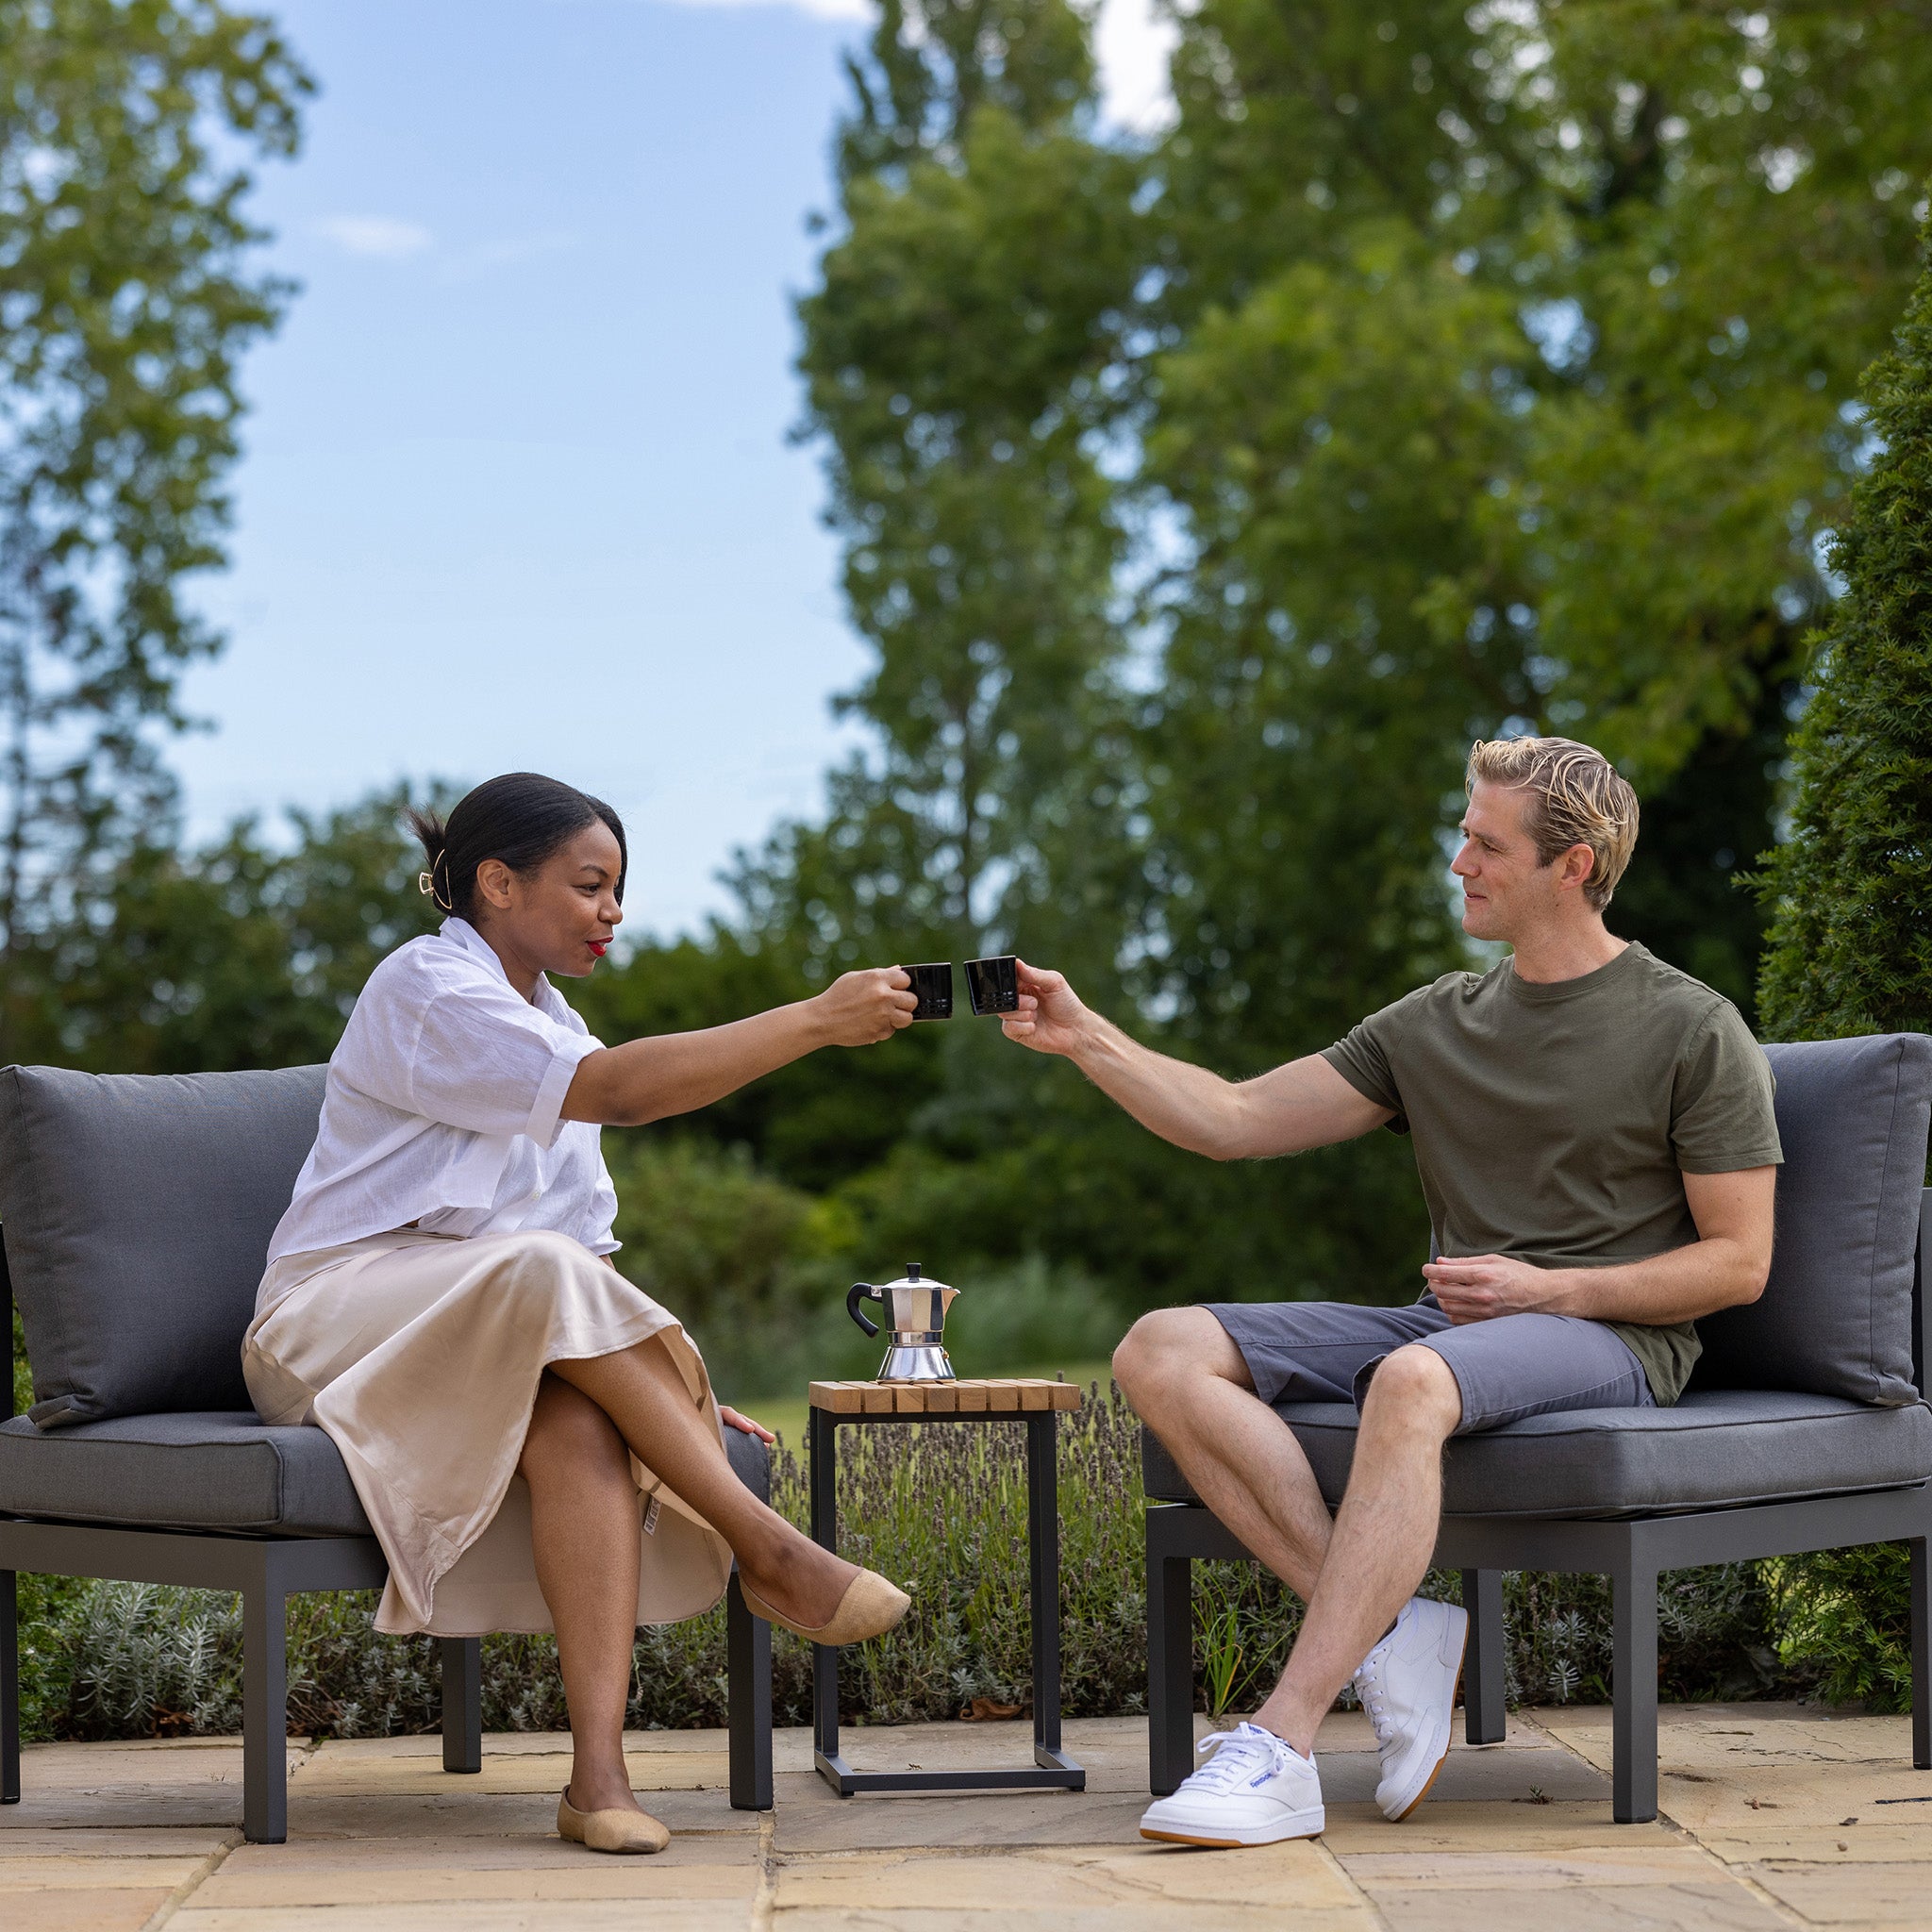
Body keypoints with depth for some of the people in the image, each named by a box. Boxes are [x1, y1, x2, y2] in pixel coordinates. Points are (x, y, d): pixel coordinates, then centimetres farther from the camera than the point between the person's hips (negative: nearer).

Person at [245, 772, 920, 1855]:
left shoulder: (549, 1024, 20)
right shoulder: (426, 989, -9)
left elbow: (585, 1237, 17)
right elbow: (614, 1091, -24)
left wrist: (665, 1387, 2)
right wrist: (817, 1022, -23)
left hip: (509, 1338, 7)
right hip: (342, 1312, -6)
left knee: (579, 1419, -30)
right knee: (542, 1276, -36)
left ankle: (600, 1770, -43)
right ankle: (769, 1551, -30)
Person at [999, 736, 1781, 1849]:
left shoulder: (1695, 1033, 1)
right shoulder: (1436, 1025, 17)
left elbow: (1738, 1264, -1)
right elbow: (1236, 1121, 13)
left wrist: (1552, 1289, -12)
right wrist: (1086, 1039, 1)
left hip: (1612, 1338, -6)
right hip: (1457, 1326, 6)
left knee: (1414, 1382, -41)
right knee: (1165, 1354, -16)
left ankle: (1281, 1749, -43)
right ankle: (1390, 1632, -25)